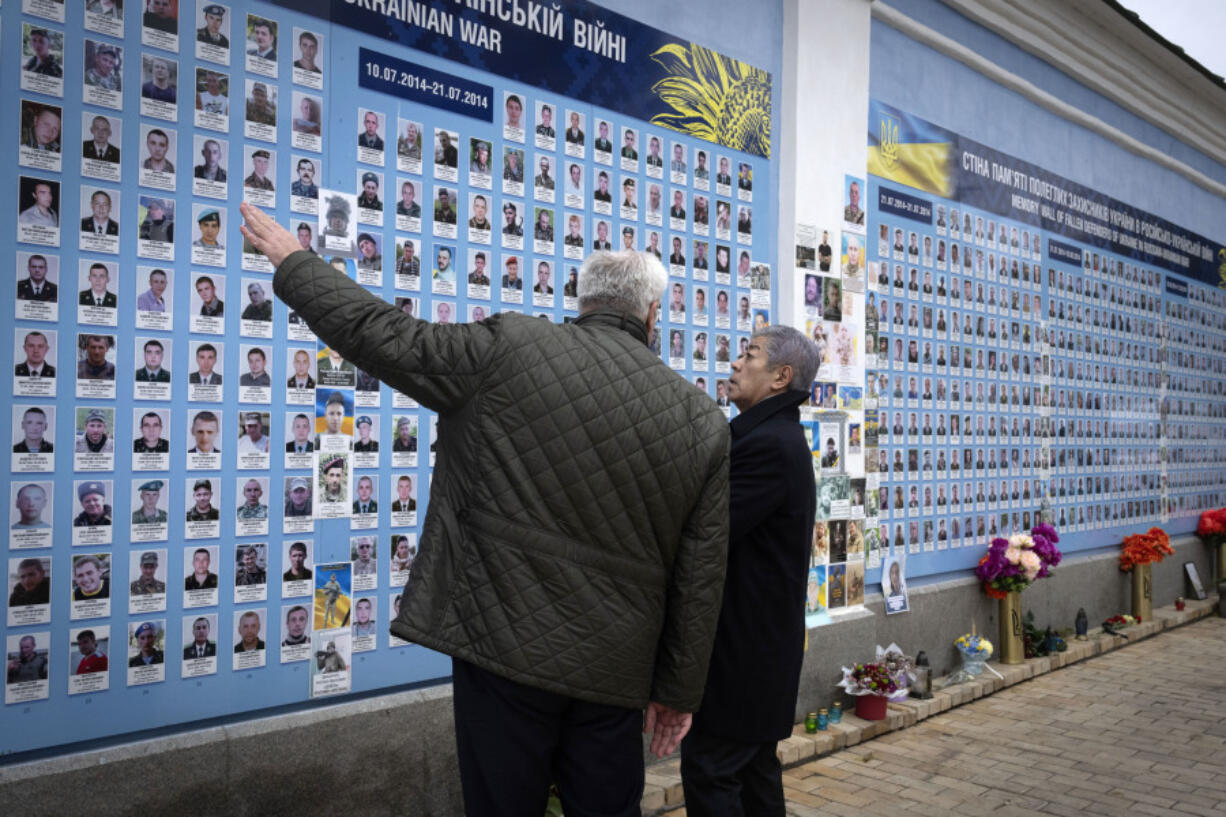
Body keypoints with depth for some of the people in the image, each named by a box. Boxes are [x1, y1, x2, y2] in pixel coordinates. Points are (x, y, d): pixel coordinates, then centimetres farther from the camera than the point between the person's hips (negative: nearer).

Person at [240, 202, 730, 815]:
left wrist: (293, 264, 15)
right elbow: (700, 577, 2)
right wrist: (679, 692, 13)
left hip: (507, 646, -2)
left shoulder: (507, 349, -10)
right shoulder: (705, 422, 0)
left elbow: (384, 335, -2)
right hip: (615, 668, 3)